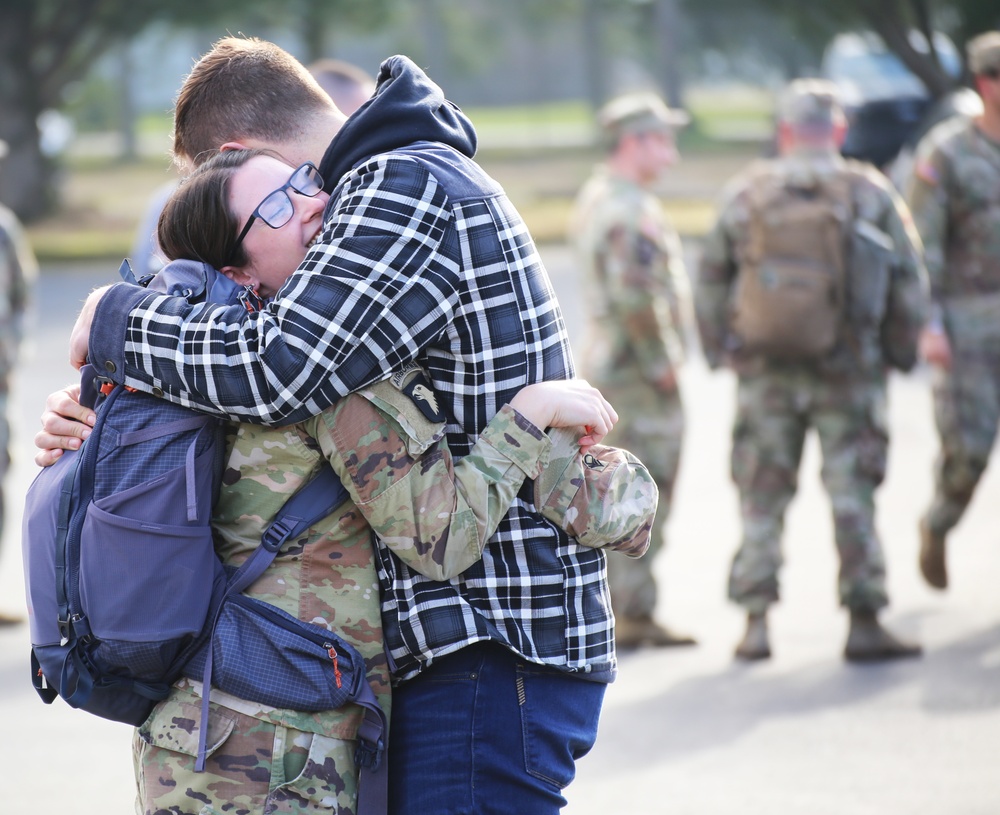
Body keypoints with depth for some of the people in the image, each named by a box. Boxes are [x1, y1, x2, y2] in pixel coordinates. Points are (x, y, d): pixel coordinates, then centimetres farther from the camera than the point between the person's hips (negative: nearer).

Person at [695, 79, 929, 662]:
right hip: (847, 372, -1)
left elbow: (711, 281, 6)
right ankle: (865, 624, 3)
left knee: (763, 501, 8)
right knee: (853, 498, 4)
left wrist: (720, 352, 17)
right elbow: (910, 280, -1)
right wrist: (901, 349, 11)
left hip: (765, 370, 1)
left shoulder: (745, 195, 1)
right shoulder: (870, 193, -3)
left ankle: (757, 624, 6)